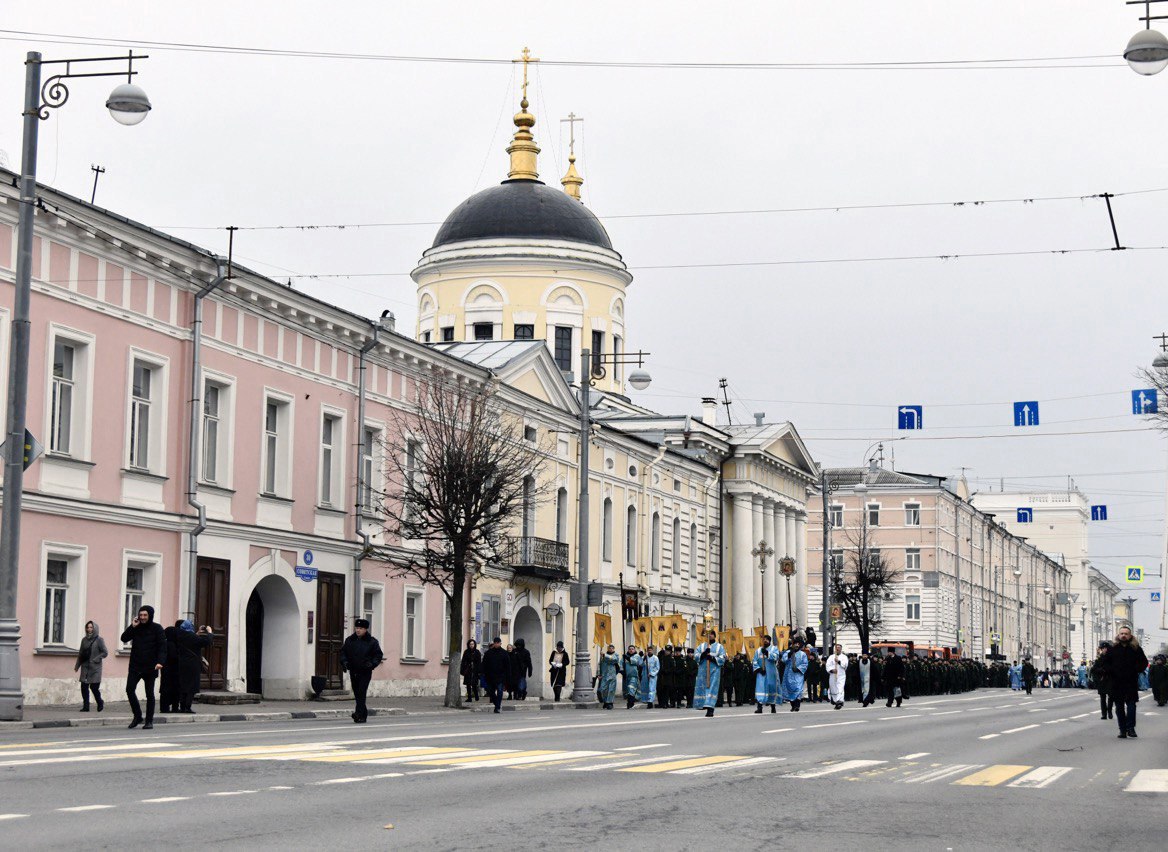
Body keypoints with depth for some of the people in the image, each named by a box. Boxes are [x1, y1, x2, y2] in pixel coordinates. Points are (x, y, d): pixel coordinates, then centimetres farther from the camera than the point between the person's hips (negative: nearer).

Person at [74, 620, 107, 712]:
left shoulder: (99, 640, -3)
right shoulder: (84, 640, 11)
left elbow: (105, 653, -6)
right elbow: (80, 653, 16)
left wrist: (95, 660, -15)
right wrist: (77, 665, 11)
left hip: (95, 668, -5)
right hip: (85, 667, 5)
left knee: (94, 687, -5)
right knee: (84, 687, -1)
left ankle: (100, 703, 18)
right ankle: (86, 706, 5)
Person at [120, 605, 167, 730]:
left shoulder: (157, 628, -2)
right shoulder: (136, 628, 9)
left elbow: (162, 647, -8)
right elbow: (124, 638, 5)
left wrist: (160, 662, -21)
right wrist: (132, 627, -7)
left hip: (150, 667, -3)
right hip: (135, 666, 3)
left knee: (149, 694, 3)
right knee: (129, 689, -8)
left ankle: (149, 721, 10)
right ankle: (137, 716, 7)